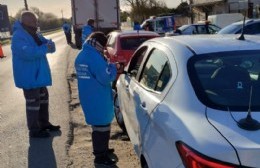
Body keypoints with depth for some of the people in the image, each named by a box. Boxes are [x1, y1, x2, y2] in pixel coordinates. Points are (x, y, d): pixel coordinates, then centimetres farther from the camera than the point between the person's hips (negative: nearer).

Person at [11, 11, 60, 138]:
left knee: (43, 98, 19)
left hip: (38, 75, 10)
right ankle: (34, 130, 10)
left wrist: (49, 44, -18)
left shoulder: (34, 35, 10)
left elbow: (49, 44, 6)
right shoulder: (18, 37, -19)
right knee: (33, 102, -3)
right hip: (28, 77, -10)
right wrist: (44, 48, -30)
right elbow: (27, 52, -35)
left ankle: (44, 123, 34)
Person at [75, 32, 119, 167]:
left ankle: (100, 149, 38)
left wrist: (107, 66, 12)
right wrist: (113, 67, -4)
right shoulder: (94, 57, -21)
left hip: (88, 97, 9)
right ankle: (100, 157, 12)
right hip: (98, 99, -9)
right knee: (102, 126, 2)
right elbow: (105, 78, -21)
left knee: (97, 125, 23)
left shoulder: (81, 56, 9)